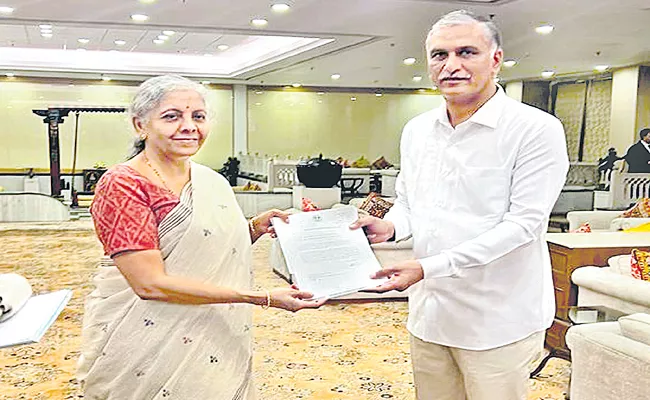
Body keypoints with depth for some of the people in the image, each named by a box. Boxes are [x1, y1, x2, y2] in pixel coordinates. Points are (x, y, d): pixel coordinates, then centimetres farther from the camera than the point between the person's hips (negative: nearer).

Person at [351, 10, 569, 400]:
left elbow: (523, 222, -19)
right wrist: (390, 227, -6)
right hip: (429, 311, 6)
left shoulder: (537, 130, -13)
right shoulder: (416, 130, 8)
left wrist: (431, 266, -24)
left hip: (499, 320, -5)